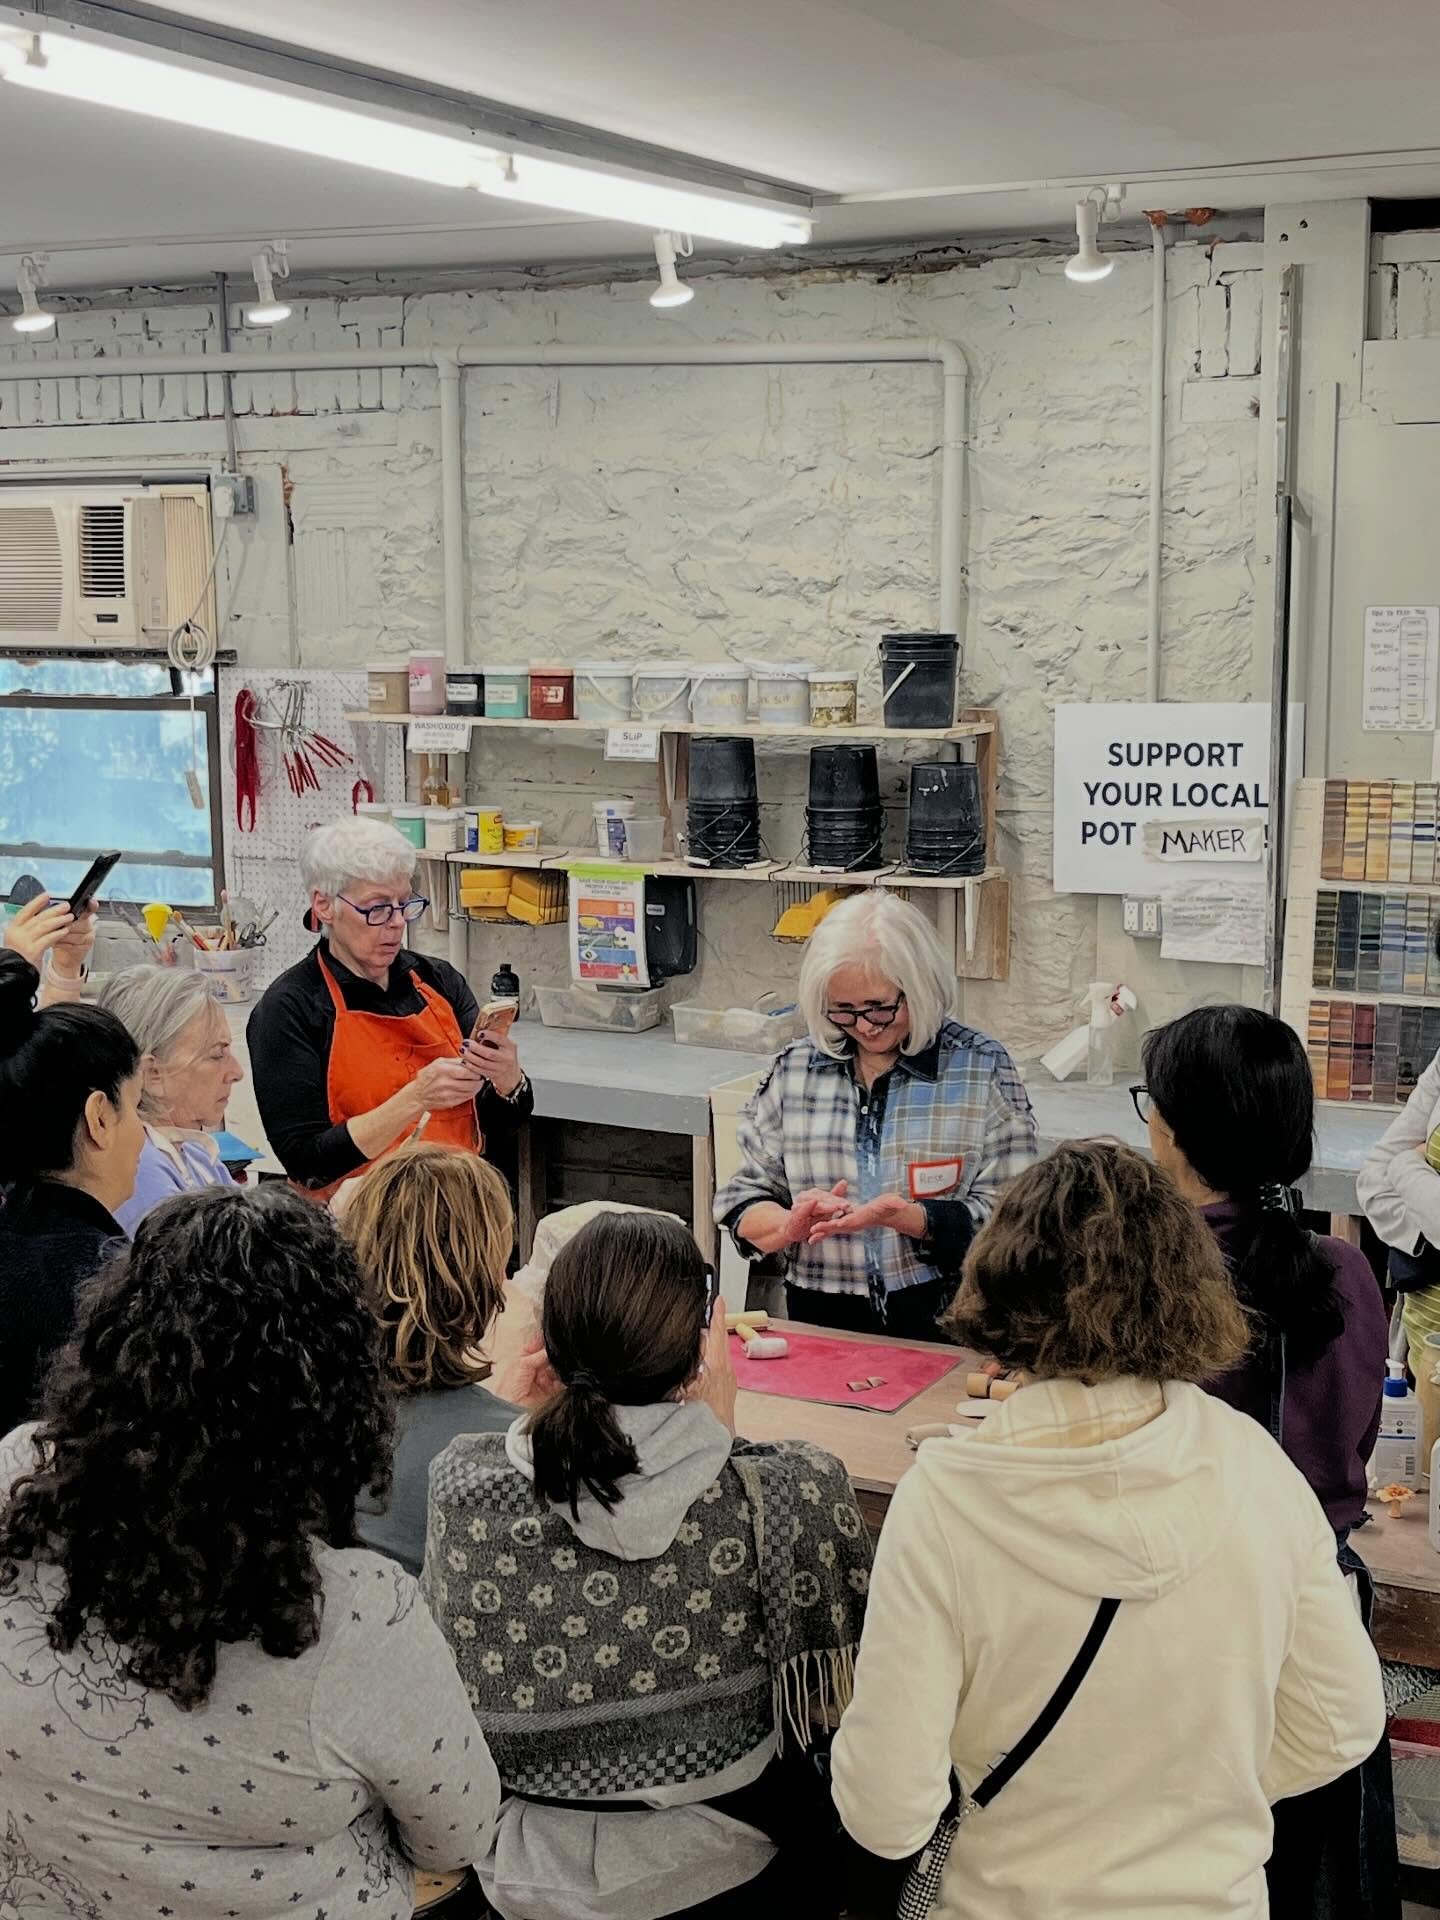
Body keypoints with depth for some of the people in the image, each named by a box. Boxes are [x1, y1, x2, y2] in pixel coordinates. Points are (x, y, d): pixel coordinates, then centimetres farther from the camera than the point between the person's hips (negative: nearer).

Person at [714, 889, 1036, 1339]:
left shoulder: (982, 1067, 2)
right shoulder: (793, 1069, 10)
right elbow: (742, 1204, 12)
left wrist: (899, 1216, -18)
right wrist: (792, 1225, -10)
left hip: (945, 1329, -2)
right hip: (820, 1322, 2)